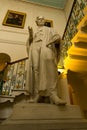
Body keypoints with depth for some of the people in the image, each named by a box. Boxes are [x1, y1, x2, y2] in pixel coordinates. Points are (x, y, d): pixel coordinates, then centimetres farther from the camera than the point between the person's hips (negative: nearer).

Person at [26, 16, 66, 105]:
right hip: (35, 48, 3)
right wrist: (30, 35, 4)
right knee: (35, 69, -22)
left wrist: (49, 42, -5)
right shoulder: (34, 33, 38)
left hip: (46, 47, -2)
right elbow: (29, 43, 22)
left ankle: (53, 94, -43)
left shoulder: (49, 29, 32)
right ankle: (35, 95, -29)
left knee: (49, 68, -32)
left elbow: (57, 37, 14)